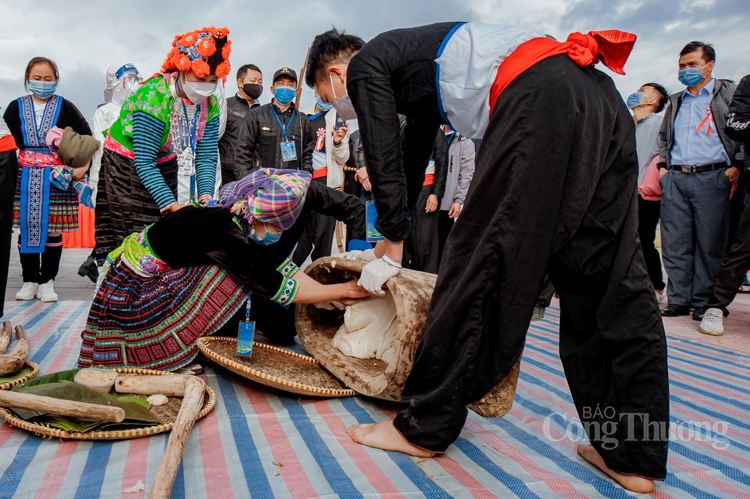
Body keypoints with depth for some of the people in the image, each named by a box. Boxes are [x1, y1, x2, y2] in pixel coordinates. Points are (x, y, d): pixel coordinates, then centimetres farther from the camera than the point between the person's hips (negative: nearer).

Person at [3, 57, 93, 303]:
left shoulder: (65, 107, 3)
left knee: (53, 229, 2)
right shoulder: (16, 107, 8)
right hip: (24, 178, 2)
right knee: (27, 228, 5)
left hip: (57, 179, -2)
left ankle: (47, 281, 13)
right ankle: (30, 280, 17)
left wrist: (83, 166, -10)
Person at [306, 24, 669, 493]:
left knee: (478, 265, -5)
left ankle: (424, 428, 8)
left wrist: (392, 251, 12)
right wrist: (387, 242, 46)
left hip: (540, 99, -10)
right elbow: (412, 163, 41)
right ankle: (632, 455, 12)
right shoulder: (410, 63, 37)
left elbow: (385, 160, 3)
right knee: (613, 283, 5)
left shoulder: (364, 66, 11)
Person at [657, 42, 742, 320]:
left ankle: (704, 302, 7)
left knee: (709, 244, -2)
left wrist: (737, 166, -9)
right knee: (675, 244, 2)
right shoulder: (675, 101, 22)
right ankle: (678, 300, 9)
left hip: (711, 177, -4)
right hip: (675, 179, 4)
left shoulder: (728, 93, 9)